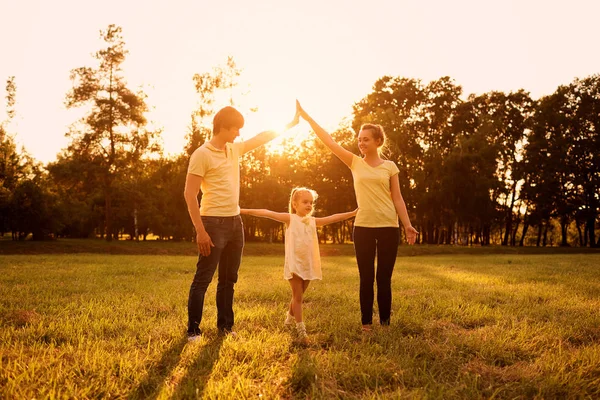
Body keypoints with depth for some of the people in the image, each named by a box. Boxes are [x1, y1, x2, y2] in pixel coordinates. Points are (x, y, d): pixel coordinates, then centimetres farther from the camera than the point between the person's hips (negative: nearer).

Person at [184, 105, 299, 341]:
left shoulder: (234, 149, 11)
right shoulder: (202, 154, -11)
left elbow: (261, 138, 24)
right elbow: (189, 194, -14)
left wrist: (290, 125, 22)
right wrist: (200, 230, -19)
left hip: (235, 222, 8)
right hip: (214, 223, -8)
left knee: (228, 279, 13)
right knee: (203, 279, -2)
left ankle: (225, 326, 22)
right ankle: (193, 329, 7)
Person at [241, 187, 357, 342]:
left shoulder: (313, 221, 11)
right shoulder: (290, 218, -4)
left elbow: (333, 218, 13)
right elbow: (267, 213, -11)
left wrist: (353, 213, 11)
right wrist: (244, 210, -17)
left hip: (309, 265, 5)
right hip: (294, 264, -5)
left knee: (298, 295, 18)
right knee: (298, 296, -4)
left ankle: (290, 316, 42)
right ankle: (301, 329, -2)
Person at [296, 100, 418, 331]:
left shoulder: (389, 166, 4)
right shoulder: (355, 163, 6)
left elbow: (397, 199, 4)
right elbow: (328, 141, 2)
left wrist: (407, 225, -6)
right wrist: (305, 116, -2)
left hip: (388, 226, -1)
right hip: (363, 227, 1)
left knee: (384, 278, 6)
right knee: (366, 278, 5)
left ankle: (385, 323, 17)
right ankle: (366, 323, 16)